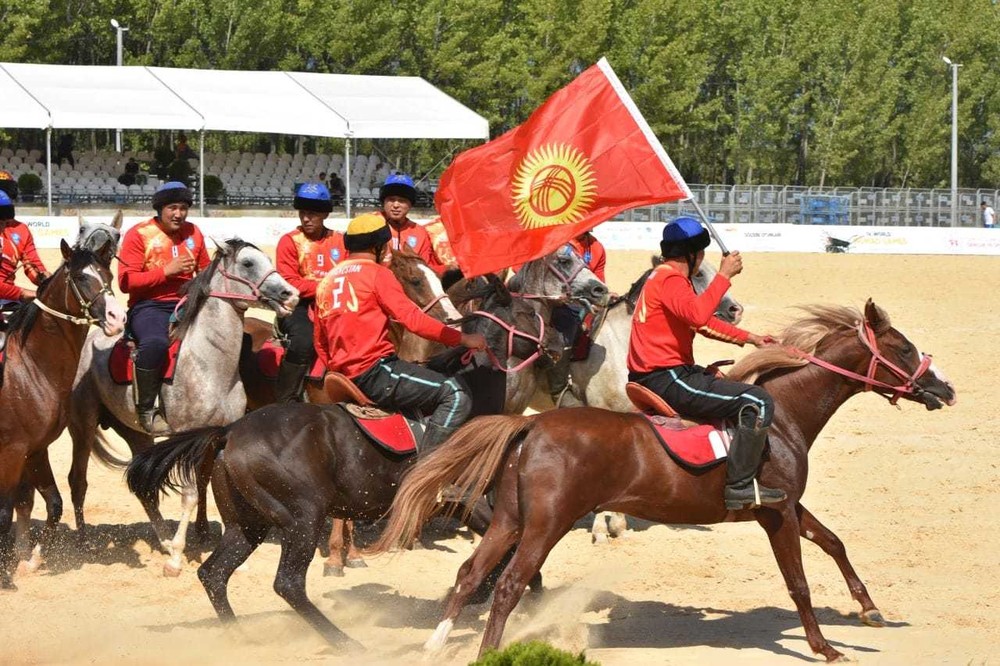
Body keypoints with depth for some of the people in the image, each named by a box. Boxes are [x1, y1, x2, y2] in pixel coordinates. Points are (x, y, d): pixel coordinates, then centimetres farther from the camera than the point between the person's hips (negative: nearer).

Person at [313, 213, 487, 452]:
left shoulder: (326, 282, 19)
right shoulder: (377, 274, -5)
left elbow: (321, 344, 23)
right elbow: (413, 319, -14)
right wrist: (463, 339, -10)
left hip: (346, 378, 9)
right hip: (375, 372, -9)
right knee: (456, 395, -16)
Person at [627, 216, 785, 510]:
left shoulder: (662, 278, 20)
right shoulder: (671, 280, -13)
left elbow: (704, 321, 30)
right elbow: (698, 315, -34)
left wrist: (749, 338, 27)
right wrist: (724, 275, -25)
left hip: (648, 379, 11)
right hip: (667, 381, -11)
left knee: (721, 380, 35)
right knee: (758, 402, -16)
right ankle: (740, 486, -20)